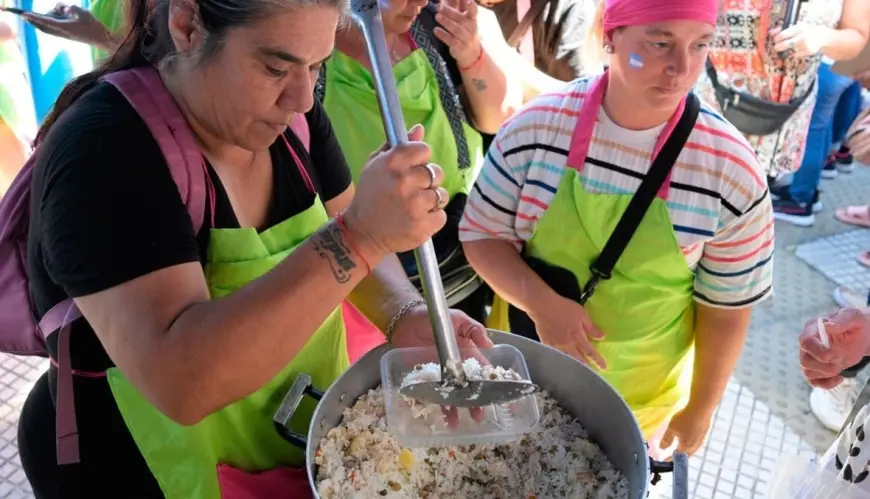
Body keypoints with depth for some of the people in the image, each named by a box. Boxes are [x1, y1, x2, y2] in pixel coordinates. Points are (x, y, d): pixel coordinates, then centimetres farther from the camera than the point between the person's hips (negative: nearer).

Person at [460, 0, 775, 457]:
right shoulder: (536, 126, -18)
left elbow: (726, 306, -9)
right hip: (526, 366, 1)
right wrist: (540, 303, -26)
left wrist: (701, 409, 0)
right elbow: (481, 233, -9)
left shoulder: (732, 171, -20)